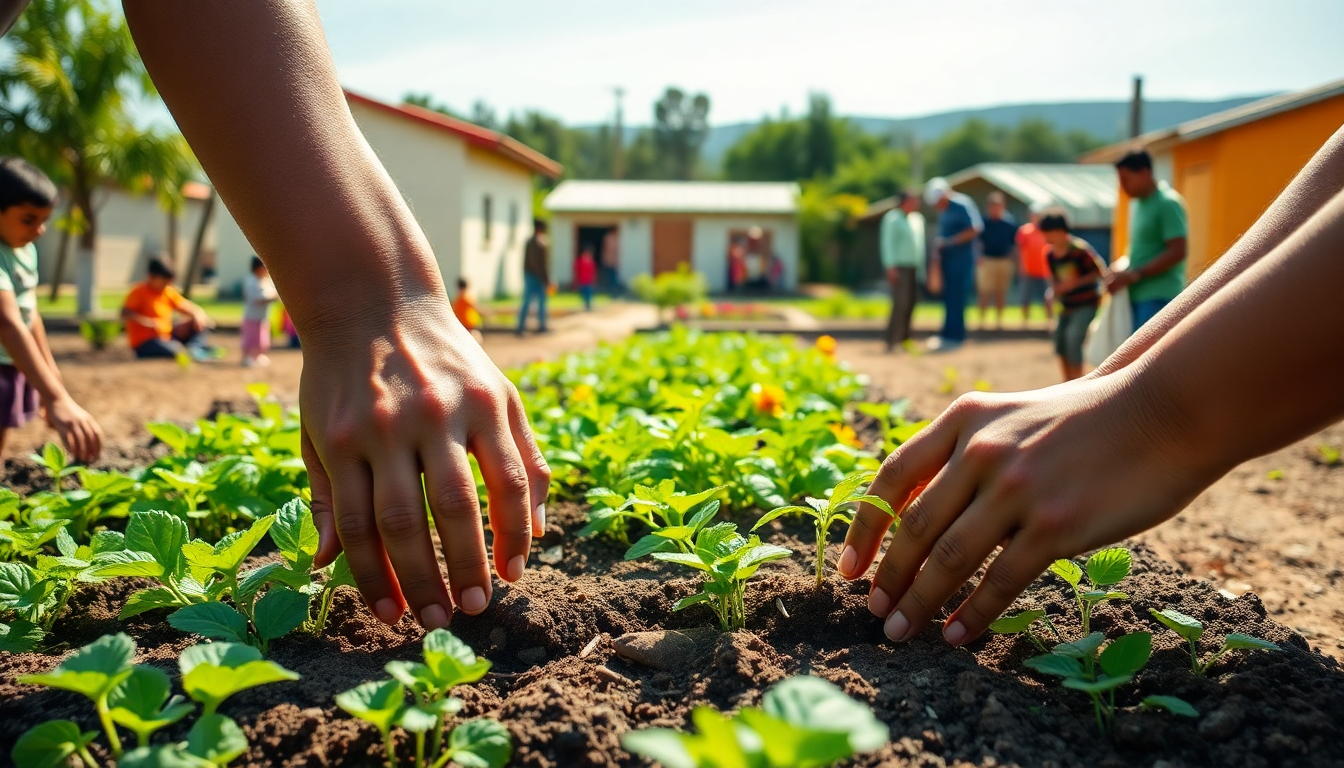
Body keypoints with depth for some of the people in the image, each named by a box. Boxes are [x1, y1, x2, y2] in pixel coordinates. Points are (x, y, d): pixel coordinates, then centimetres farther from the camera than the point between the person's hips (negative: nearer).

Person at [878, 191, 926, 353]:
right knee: (900, 304, -14)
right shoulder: (892, 218, -6)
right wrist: (891, 266, -21)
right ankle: (892, 341, -12)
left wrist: (921, 268, 19)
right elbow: (887, 243, -12)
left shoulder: (917, 219, 16)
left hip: (913, 268, 8)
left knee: (911, 303, 7)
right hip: (899, 268, -8)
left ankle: (904, 338, 16)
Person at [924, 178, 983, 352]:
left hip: (961, 258, -8)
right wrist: (937, 254, 7)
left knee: (956, 297, -6)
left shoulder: (963, 205, -12)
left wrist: (949, 242, -20)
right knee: (948, 296, 8)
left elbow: (974, 230, -17)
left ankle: (954, 336, -2)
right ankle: (948, 333, 12)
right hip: (947, 258, 8)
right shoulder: (943, 211, 13)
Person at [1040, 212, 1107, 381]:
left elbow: (1100, 272, -17)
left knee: (1073, 336, -21)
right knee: (1059, 339, 6)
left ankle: (1077, 382, -10)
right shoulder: (1050, 255, -2)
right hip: (1067, 305, 7)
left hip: (1086, 304, -7)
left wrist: (1076, 282, -24)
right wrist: (1055, 289, -9)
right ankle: (1068, 382, 21)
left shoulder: (1080, 249, -21)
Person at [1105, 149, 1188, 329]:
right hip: (1137, 295, 9)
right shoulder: (1138, 204, 16)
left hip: (1159, 297, -9)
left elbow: (1177, 252, -17)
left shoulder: (1168, 204, -10)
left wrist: (1135, 274, -20)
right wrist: (1122, 274, 5)